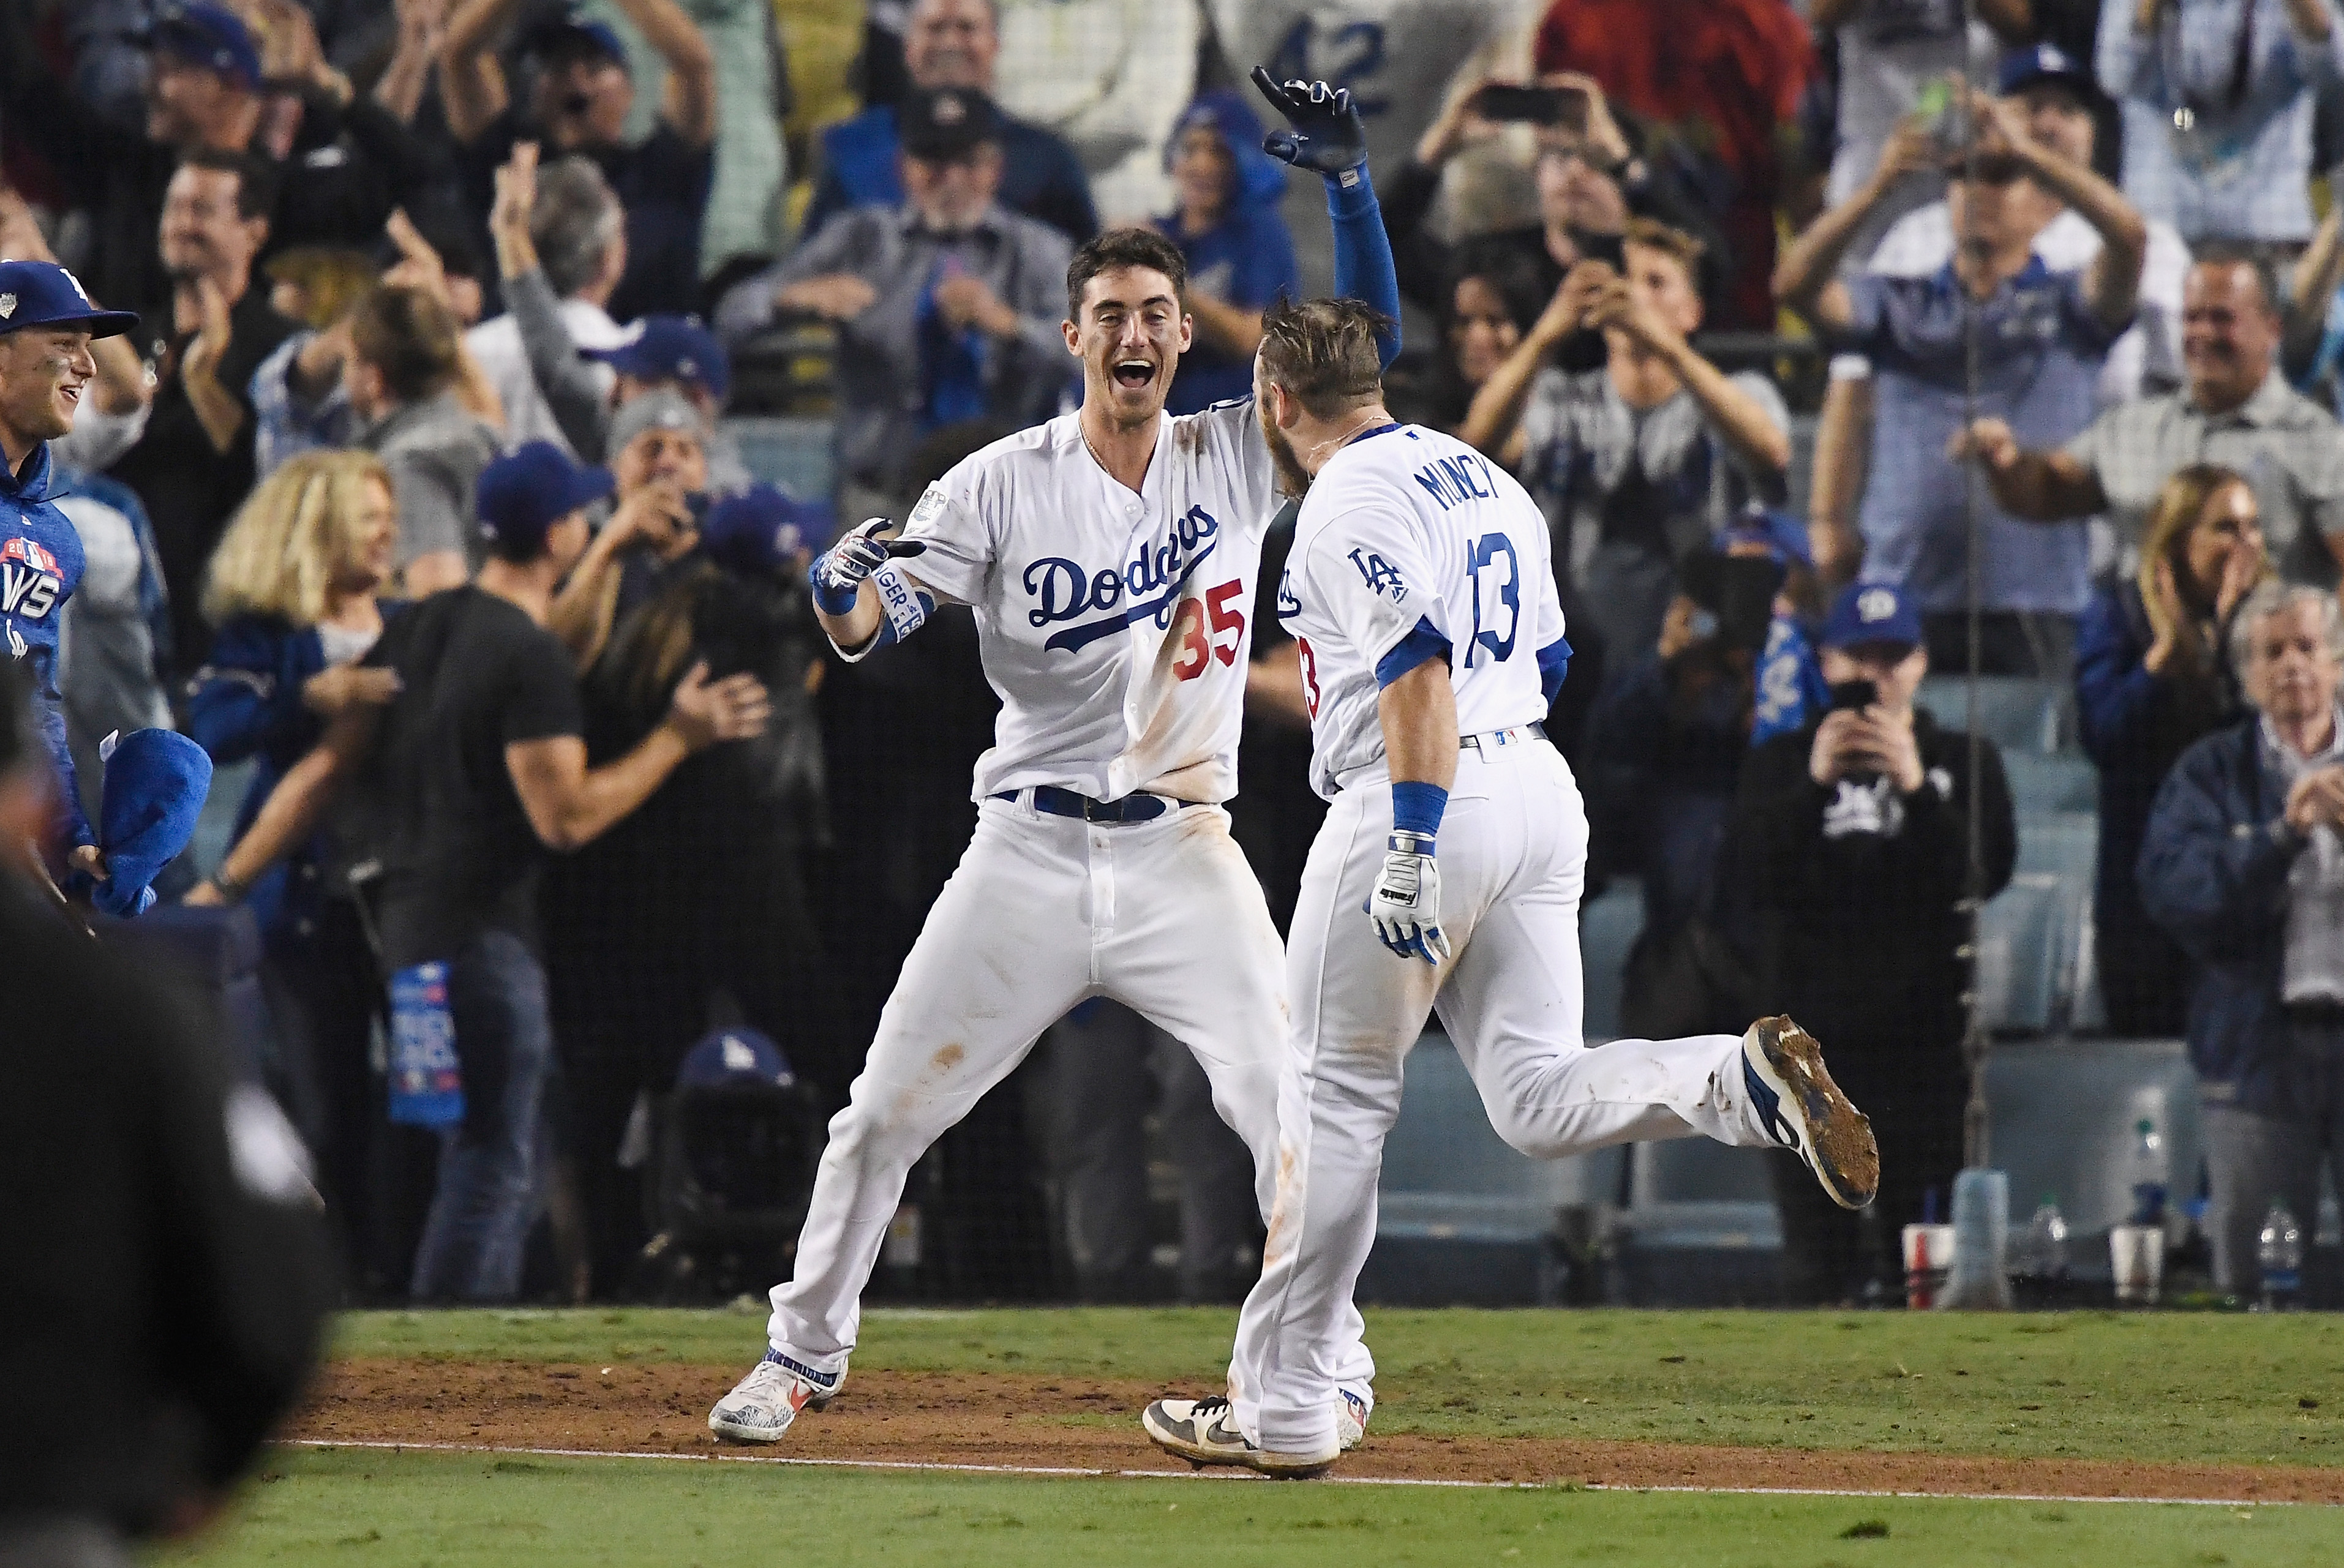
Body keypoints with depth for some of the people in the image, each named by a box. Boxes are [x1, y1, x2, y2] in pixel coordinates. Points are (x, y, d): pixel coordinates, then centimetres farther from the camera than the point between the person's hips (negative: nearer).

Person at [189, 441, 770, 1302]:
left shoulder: (419, 627, 10)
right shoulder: (531, 655, -15)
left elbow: (325, 768, 9)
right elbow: (566, 818, -19)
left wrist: (226, 884, 11)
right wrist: (679, 738, -12)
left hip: (407, 923, 9)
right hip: (483, 932, -9)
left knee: (495, 1167, 17)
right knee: (492, 1169, -6)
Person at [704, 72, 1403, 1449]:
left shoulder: (1239, 459, 2)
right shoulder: (1003, 483, -3)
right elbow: (868, 625, -10)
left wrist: (1350, 181, -17)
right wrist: (852, 587, -35)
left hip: (1185, 855, 0)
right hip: (1029, 854, 0)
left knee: (1293, 1103, -13)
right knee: (889, 1113, 2)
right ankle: (804, 1356, 17)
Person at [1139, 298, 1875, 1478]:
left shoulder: (1350, 497, -8)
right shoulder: (1484, 479, 20)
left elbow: (1418, 666, -21)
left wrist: (1412, 842, -27)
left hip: (1421, 801, -8)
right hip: (1540, 789, 8)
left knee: (1336, 1095, 2)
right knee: (1542, 1101, 2)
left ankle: (1281, 1408, 6)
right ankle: (1746, 1080, -24)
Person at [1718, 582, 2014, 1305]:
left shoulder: (1963, 761, 12)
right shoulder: (1783, 763, 13)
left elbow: (1991, 870, -4)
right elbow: (1746, 875, -3)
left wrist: (1914, 786, -17)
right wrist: (1815, 784, -15)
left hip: (1925, 1035, 0)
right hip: (1814, 1034, 0)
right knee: (1817, 1261, -4)